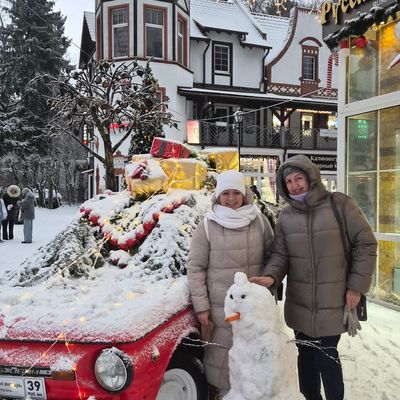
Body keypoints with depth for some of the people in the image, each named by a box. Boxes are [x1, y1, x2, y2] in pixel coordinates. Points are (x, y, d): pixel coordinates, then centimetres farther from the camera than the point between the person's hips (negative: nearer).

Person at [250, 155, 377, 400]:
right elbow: (280, 254, 5)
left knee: (326, 358, 1)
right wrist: (271, 277, -16)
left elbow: (366, 243, -4)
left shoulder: (339, 204, -6)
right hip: (299, 305, 4)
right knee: (306, 356, 16)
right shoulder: (285, 216, 4)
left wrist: (357, 285, -7)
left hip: (333, 303, -4)